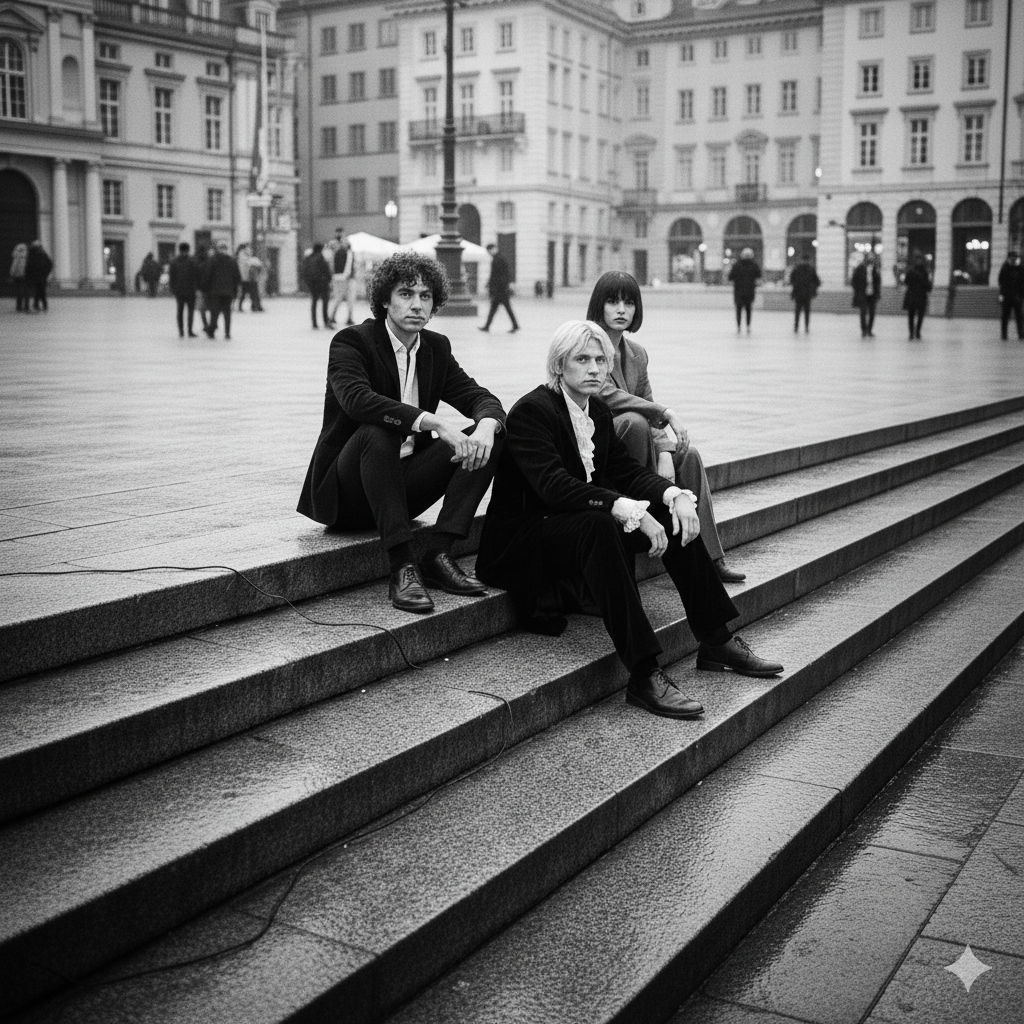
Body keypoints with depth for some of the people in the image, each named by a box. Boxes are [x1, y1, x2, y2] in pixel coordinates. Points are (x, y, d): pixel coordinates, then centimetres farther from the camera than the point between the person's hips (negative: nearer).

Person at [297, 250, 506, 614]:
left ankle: (438, 555, -20)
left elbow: (481, 397, 3)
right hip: (346, 493, -6)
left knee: (489, 437, -11)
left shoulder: (436, 348, 8)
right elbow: (357, 399, -30)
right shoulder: (351, 341, -11)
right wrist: (436, 423, -39)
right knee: (377, 432, -36)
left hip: (403, 485, 6)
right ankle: (401, 567, -37)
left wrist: (486, 426, -23)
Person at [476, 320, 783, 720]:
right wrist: (631, 510, -38)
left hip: (583, 528, 8)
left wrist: (674, 494, -16)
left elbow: (627, 470, 5)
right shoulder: (531, 411, -17)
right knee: (598, 525, -37)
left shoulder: (598, 410, 10)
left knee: (674, 514, -6)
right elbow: (554, 484, -30)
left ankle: (716, 642, -2)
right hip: (521, 541, -8)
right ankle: (643, 674, -41)